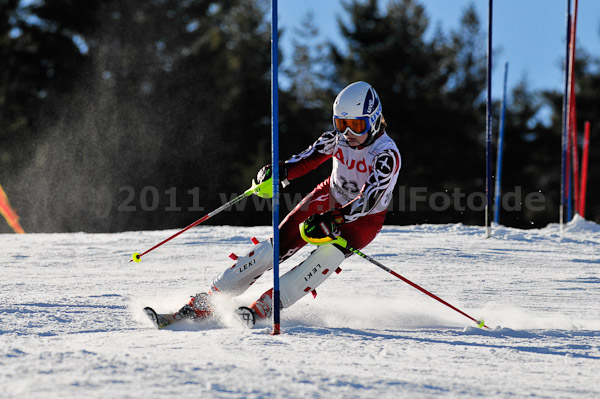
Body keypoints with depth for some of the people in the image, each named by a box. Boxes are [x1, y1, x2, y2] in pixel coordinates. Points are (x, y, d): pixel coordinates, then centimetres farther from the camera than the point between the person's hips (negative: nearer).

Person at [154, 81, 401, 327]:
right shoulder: (336, 138, -10)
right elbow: (307, 160, -9)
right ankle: (204, 304, -9)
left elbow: (368, 200, -34)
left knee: (327, 257, -33)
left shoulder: (387, 155, -26)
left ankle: (263, 309, -30)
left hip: (364, 219, -4)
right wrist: (281, 171, -31)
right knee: (275, 248, -12)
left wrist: (332, 221, -46)